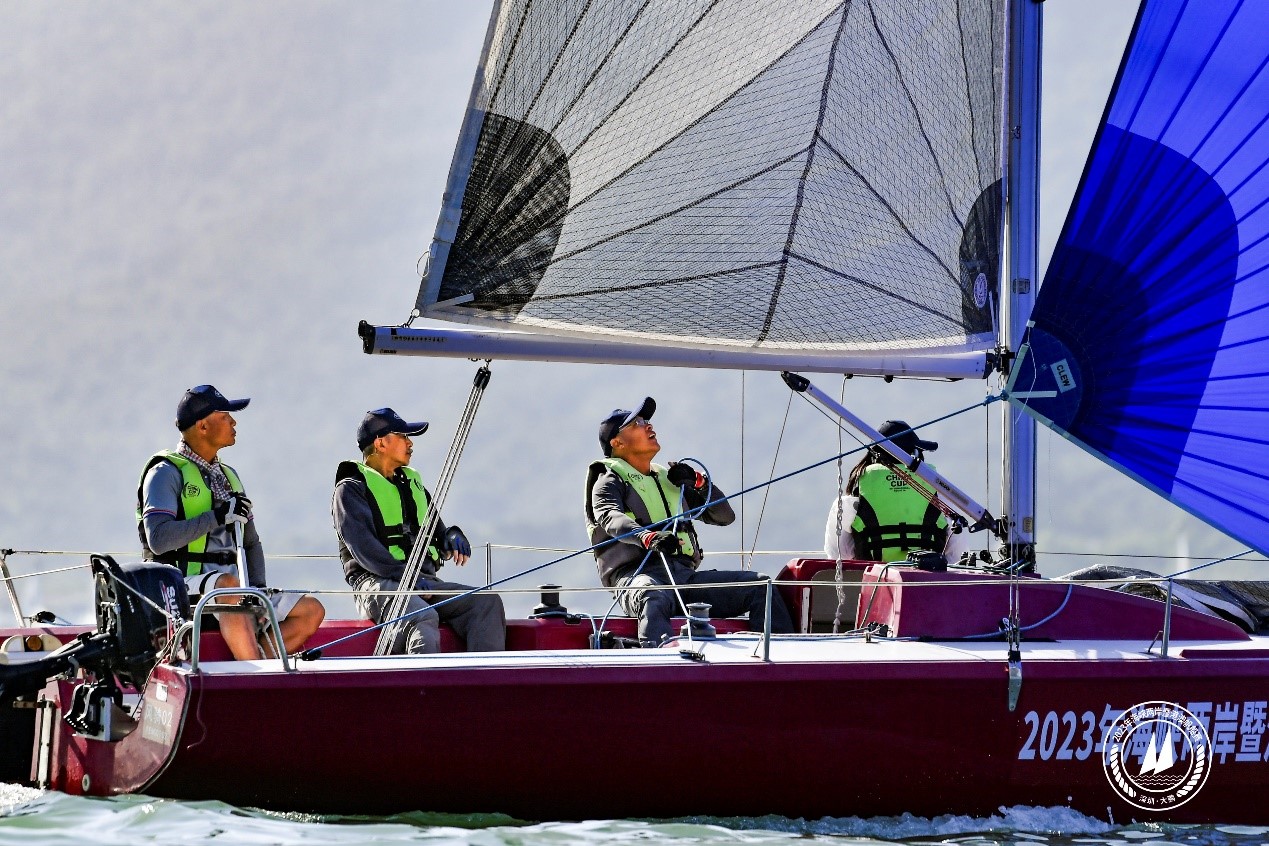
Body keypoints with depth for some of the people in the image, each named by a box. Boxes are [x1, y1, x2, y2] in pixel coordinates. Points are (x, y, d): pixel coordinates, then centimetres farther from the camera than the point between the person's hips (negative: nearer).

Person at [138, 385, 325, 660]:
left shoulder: (228, 475, 23)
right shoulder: (166, 473, -3)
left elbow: (251, 542, 26)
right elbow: (158, 540, -18)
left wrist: (258, 587, 7)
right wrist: (216, 517, -20)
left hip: (229, 585, 8)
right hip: (183, 586, -8)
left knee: (312, 610, -8)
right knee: (229, 585, -40)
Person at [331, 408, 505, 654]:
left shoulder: (412, 483, 29)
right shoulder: (351, 489, 5)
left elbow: (435, 530, 31)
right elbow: (362, 546, -10)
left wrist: (452, 537, 3)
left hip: (425, 581, 7)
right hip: (378, 583, -7)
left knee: (487, 601, -19)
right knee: (423, 618, -39)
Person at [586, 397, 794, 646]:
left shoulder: (669, 479, 31)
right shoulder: (610, 480, 11)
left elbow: (725, 516, 29)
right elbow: (610, 518, -13)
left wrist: (698, 483, 10)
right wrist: (647, 537, -35)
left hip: (686, 575, 7)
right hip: (639, 574, -7)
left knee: (759, 586, -9)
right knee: (654, 600, -42)